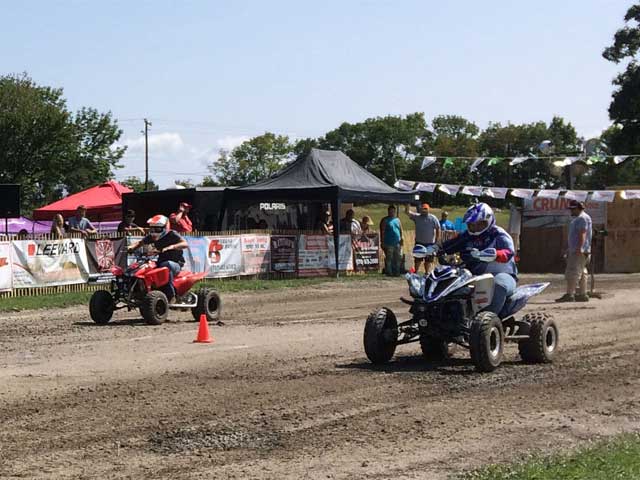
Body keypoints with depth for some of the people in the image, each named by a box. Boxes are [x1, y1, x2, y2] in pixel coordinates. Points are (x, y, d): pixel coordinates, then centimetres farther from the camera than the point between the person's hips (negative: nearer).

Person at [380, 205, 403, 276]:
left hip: (397, 243, 5)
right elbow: (382, 232, -1)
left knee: (398, 259, 4)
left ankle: (396, 272, 11)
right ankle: (389, 272, 1)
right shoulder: (385, 220, 3)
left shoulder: (397, 220, 17)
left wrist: (402, 238, 3)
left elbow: (401, 230, 18)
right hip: (389, 244, -5)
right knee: (389, 259, -4)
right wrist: (383, 242, -6)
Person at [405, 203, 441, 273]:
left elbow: (438, 229, -1)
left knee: (428, 260, 7)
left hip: (430, 243, -1)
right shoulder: (416, 217, 2)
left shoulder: (433, 218, -2)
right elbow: (408, 212, -8)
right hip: (419, 243, 1)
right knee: (417, 260, 7)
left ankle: (427, 272, 17)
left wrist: (437, 240, -6)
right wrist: (407, 206, -25)